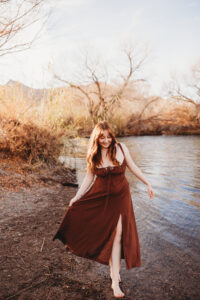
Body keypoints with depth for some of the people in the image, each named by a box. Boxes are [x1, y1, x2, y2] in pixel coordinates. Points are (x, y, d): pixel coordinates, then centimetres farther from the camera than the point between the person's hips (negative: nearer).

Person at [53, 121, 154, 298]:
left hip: (120, 196, -1)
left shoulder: (121, 148, -10)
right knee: (103, 232, 3)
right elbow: (89, 176, 4)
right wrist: (77, 196, 3)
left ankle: (115, 280, 7)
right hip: (100, 196, 1)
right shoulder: (94, 154, -6)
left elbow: (133, 167, 3)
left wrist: (147, 184, 7)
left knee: (117, 234, -4)